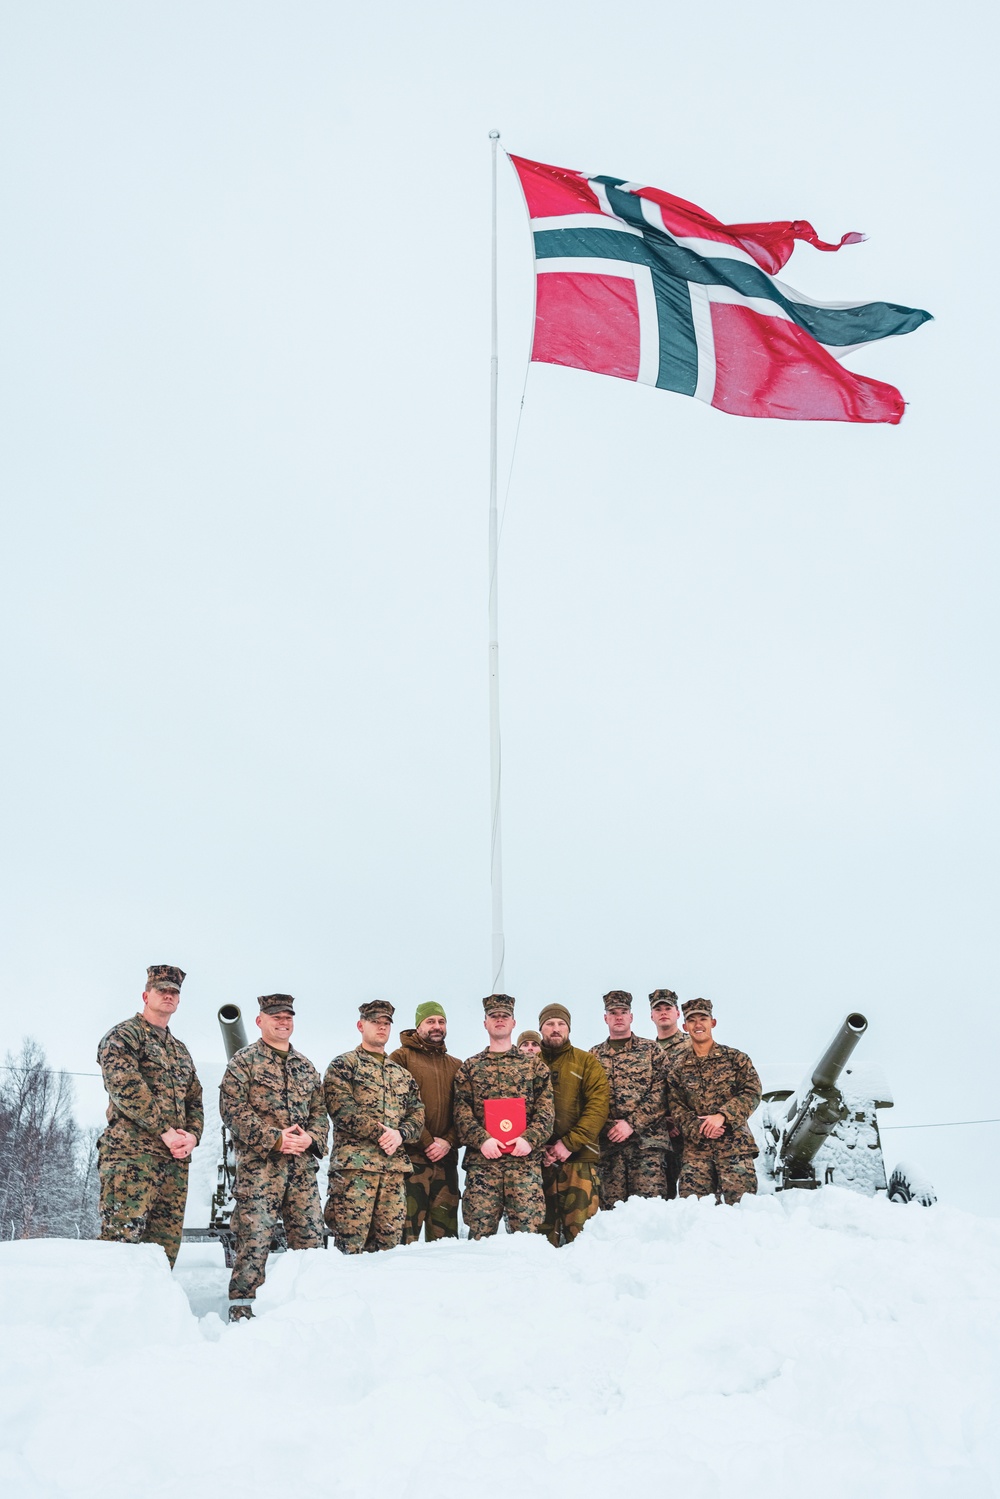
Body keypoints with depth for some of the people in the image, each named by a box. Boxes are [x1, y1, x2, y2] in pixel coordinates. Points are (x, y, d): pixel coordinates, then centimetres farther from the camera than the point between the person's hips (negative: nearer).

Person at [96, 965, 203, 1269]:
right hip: (132, 1152, -7)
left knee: (166, 1243, 4)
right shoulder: (124, 1035, 2)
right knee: (122, 1237, -15)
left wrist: (193, 1135, -1)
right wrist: (165, 1131, -16)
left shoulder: (180, 1049, 25)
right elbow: (124, 1086, -13)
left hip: (176, 1157, 7)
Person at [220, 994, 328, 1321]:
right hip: (259, 1163, -5)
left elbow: (319, 1110, 19)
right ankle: (241, 1306, -1)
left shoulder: (306, 1066, 20)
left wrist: (311, 1137, -3)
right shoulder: (244, 1062, 3)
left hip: (303, 1165, 5)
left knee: (311, 1236, 5)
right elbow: (233, 1109, -8)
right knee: (254, 1236, -9)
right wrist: (274, 1138, -15)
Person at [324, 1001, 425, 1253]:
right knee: (350, 1243, -10)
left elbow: (417, 1115, 15)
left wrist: (401, 1134, -6)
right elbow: (342, 1109, -8)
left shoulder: (403, 1074, 23)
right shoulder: (343, 1065, 6)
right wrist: (380, 1132, -14)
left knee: (389, 1240, 4)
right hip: (354, 1164, -5)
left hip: (395, 1166, 6)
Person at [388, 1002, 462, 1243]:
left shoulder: (456, 1066, 19)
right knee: (406, 1229, -11)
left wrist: (449, 1142, -5)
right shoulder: (402, 1057, 3)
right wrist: (427, 1142, -11)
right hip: (412, 1156, -5)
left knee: (445, 1232, 6)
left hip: (446, 1157, 5)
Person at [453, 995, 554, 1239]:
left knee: (527, 1230, -6)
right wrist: (482, 1139, -11)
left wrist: (530, 1138, -11)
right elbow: (461, 1111, 5)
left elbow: (546, 1109, 6)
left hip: (525, 1158, 0)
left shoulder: (534, 1065, 16)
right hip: (481, 1158, 0)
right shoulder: (469, 1068, 16)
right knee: (480, 1232, -4)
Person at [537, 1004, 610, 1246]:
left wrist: (570, 1143, -11)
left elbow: (599, 1105, -1)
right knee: (543, 1226, 3)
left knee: (580, 1228, -6)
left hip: (579, 1157, -1)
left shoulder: (587, 1062, 10)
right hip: (538, 1158, 1)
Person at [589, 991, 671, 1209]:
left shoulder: (651, 1050, 9)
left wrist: (631, 1124, -10)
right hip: (608, 1142, 2)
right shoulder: (594, 1056, 16)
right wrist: (609, 1127, -7)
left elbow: (659, 1094, -1)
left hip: (646, 1140, -2)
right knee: (611, 1206, 1)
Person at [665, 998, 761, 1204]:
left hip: (734, 1143, -2)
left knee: (739, 1201, -10)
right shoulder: (677, 1066, 12)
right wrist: (698, 1129, -12)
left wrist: (722, 1115, -14)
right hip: (696, 1148, 2)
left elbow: (752, 1092, -1)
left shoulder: (735, 1058, 8)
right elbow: (676, 1107, 6)